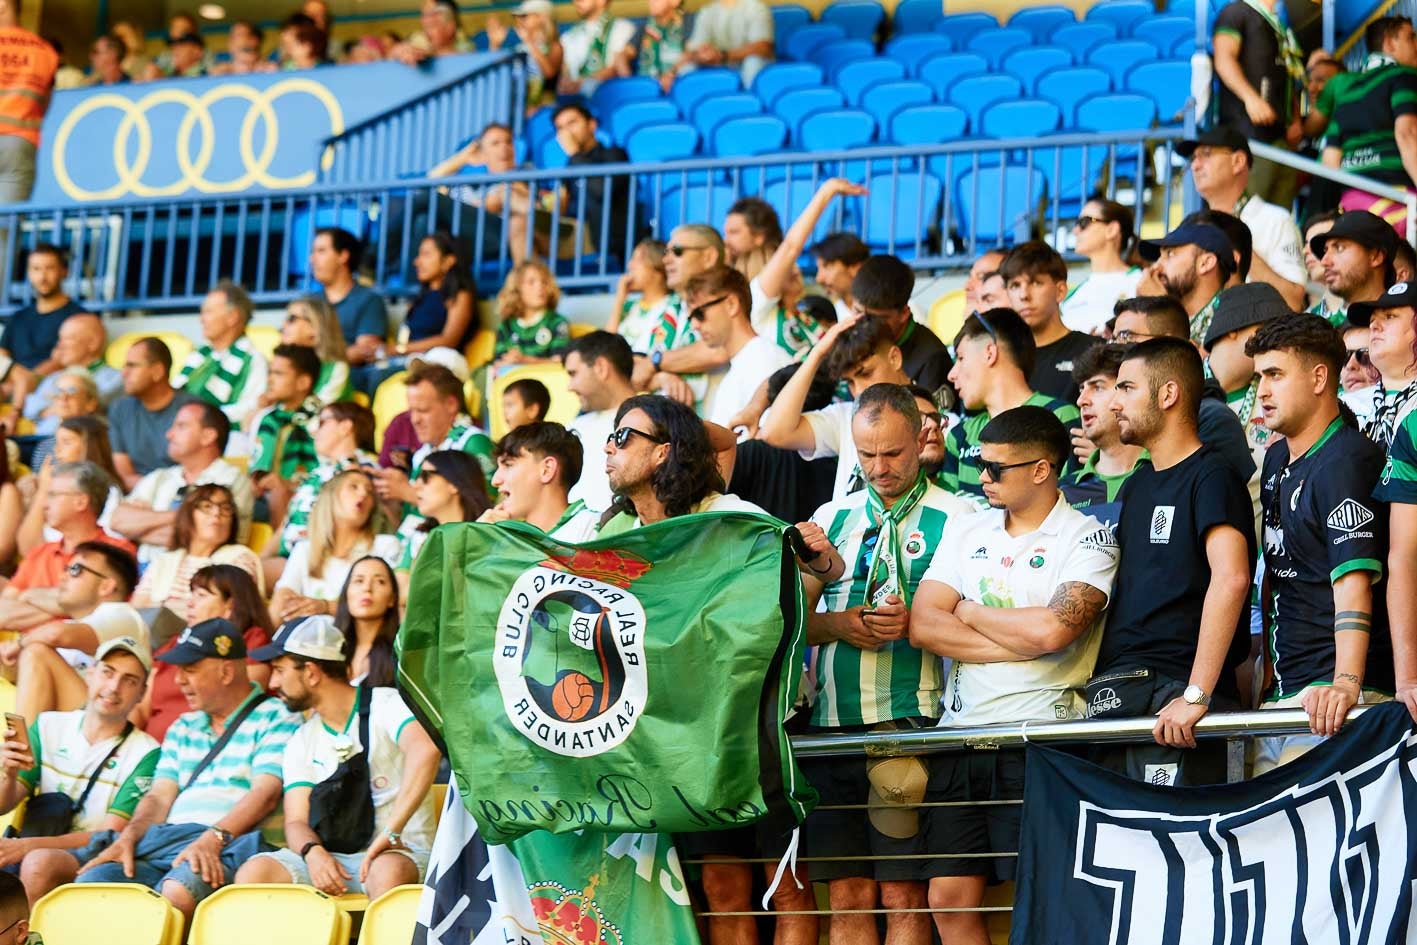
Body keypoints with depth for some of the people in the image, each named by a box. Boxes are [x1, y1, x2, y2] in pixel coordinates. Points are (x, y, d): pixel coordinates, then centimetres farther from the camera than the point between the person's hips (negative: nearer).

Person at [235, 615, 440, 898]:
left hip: (398, 851, -5)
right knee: (253, 872, -23)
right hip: (330, 856, 5)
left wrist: (391, 832, -31)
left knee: (387, 872, -40)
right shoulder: (301, 742, 17)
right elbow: (296, 821, 7)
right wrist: (313, 852, -18)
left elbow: (425, 750, -25)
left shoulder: (387, 705, -3)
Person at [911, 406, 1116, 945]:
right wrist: (1022, 642, -8)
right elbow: (923, 626, 2)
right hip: (960, 735, 5)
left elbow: (1051, 629, -20)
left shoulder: (1088, 538, -2)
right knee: (949, 897, 2)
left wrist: (967, 612, -3)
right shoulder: (965, 531, 14)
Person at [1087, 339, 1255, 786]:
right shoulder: (1136, 486, 22)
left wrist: (1195, 694, -27)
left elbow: (1231, 578, -20)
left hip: (1176, 690, -8)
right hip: (1118, 691, 8)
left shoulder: (1211, 477, -6)